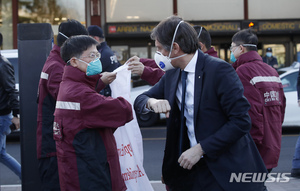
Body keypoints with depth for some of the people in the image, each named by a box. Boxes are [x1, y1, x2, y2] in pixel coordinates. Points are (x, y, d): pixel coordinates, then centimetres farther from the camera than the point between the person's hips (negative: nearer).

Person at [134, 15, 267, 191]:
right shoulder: (172, 75, 6)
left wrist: (200, 148, -20)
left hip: (227, 169, -6)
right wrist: (151, 102, -14)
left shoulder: (219, 70, -16)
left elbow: (241, 121, -19)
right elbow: (140, 101, 10)